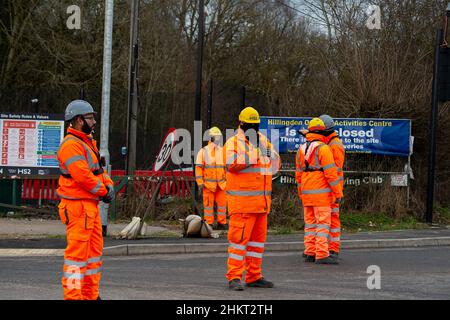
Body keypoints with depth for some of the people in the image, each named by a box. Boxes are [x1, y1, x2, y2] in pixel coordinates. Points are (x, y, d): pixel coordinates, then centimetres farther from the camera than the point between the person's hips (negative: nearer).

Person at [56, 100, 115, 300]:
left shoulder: (88, 142, 19)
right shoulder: (71, 145, -15)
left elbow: (97, 169, 19)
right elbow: (82, 175, -23)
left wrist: (108, 185, 0)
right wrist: (103, 191, -12)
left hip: (90, 205, 11)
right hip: (78, 206, -11)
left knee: (94, 249, 15)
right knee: (77, 251, -10)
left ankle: (91, 294, 22)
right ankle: (73, 295, -9)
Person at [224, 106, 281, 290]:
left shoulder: (263, 141, 16)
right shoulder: (234, 142, -6)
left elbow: (275, 165, 17)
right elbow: (232, 164, -23)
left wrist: (269, 154, -4)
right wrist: (253, 150, -23)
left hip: (261, 200, 8)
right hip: (242, 199, -8)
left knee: (258, 238, 10)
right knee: (239, 237, -9)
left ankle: (254, 276, 17)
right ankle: (234, 277, -8)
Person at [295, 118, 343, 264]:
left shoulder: (301, 150, 10)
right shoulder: (323, 149, -13)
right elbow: (331, 173, -17)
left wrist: (301, 194, 22)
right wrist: (338, 193, -12)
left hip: (307, 192, 7)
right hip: (321, 192, -7)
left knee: (310, 223, 12)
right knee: (323, 223, -7)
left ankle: (310, 253, 11)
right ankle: (322, 255, -12)